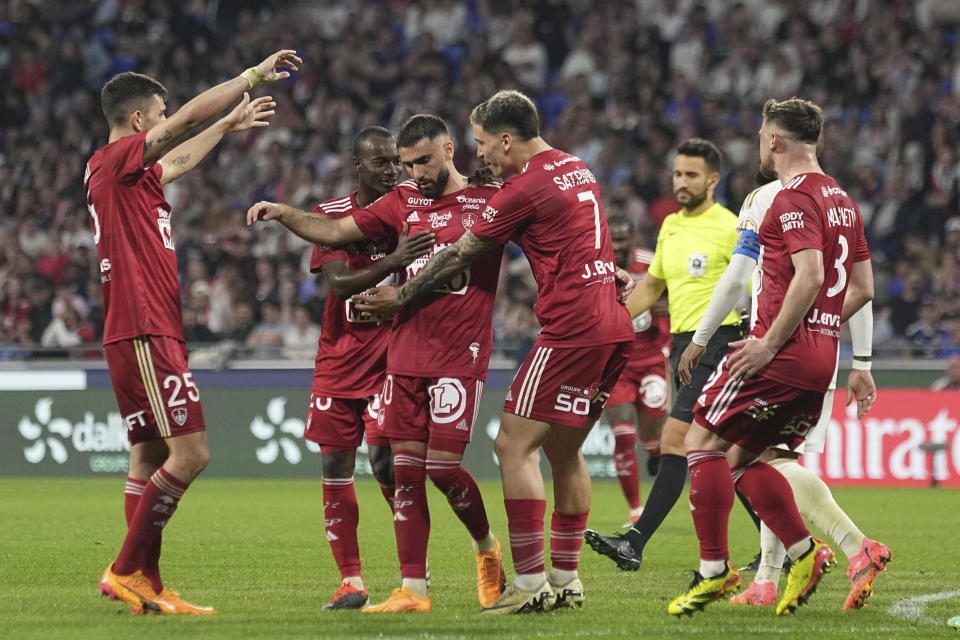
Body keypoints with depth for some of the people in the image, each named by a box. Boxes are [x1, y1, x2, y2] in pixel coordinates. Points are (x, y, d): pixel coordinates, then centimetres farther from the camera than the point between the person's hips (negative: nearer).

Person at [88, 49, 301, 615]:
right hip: (145, 333, -11)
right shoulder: (115, 161, -9)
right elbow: (187, 120, -13)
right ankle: (127, 571, -10)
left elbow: (179, 159, 39)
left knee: (150, 459, 9)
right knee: (190, 453, -13)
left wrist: (230, 124, 47)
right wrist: (254, 75, -6)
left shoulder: (133, 172, 18)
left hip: (149, 333, 11)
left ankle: (147, 586, 8)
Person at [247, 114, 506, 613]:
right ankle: (412, 588, 4)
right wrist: (283, 214, -1)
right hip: (405, 351, 5)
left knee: (442, 465, -9)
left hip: (460, 353, -5)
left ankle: (486, 546, 20)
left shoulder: (490, 201, 1)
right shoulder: (402, 203, 13)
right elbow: (334, 231, 13)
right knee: (406, 466, 0)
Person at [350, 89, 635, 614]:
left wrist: (401, 297, 8)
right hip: (611, 327, 9)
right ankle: (565, 581, 17)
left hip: (571, 330, -9)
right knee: (563, 452, 15)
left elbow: (459, 257, -3)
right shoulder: (576, 169, 15)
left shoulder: (525, 188, -10)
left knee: (513, 445, -7)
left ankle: (529, 583, -10)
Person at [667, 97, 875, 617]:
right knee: (743, 458, 16)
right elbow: (862, 287, 19)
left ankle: (714, 569, -4)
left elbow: (810, 276, -23)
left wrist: (771, 341, -20)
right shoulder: (841, 200, 17)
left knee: (704, 441, -2)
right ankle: (804, 553, 4)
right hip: (821, 360, 9)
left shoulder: (794, 198, -11)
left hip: (783, 352, -9)